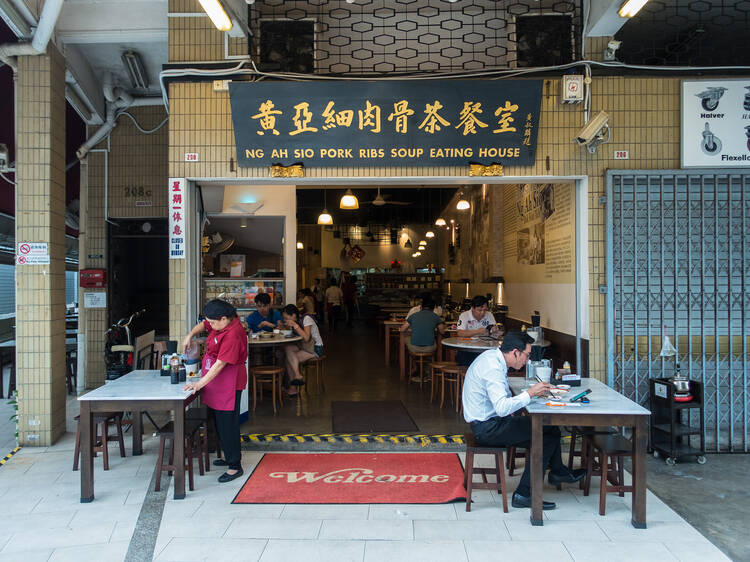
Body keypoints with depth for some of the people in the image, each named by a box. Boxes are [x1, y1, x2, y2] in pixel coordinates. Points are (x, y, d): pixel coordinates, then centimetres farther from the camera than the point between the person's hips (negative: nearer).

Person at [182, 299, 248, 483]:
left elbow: (220, 364, -28)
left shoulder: (233, 335, -26)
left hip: (228, 383, -10)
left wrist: (200, 384, -27)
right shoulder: (222, 323, 2)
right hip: (216, 382, 10)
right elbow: (203, 325, 21)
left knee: (227, 423, -4)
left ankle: (235, 466, 5)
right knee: (219, 420, 19)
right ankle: (229, 455, 35)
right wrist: (190, 335, 2)